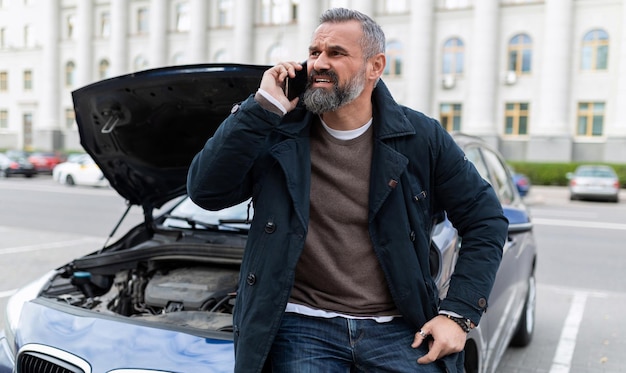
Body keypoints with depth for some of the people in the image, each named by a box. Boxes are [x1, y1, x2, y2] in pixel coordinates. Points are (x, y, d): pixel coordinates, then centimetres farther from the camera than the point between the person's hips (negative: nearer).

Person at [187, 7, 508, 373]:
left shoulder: (421, 138, -1)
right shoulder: (280, 135, -1)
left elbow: (486, 218, 4)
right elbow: (206, 191, -12)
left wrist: (459, 313, -3)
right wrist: (263, 107, -16)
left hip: (397, 329, 1)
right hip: (303, 327, 0)